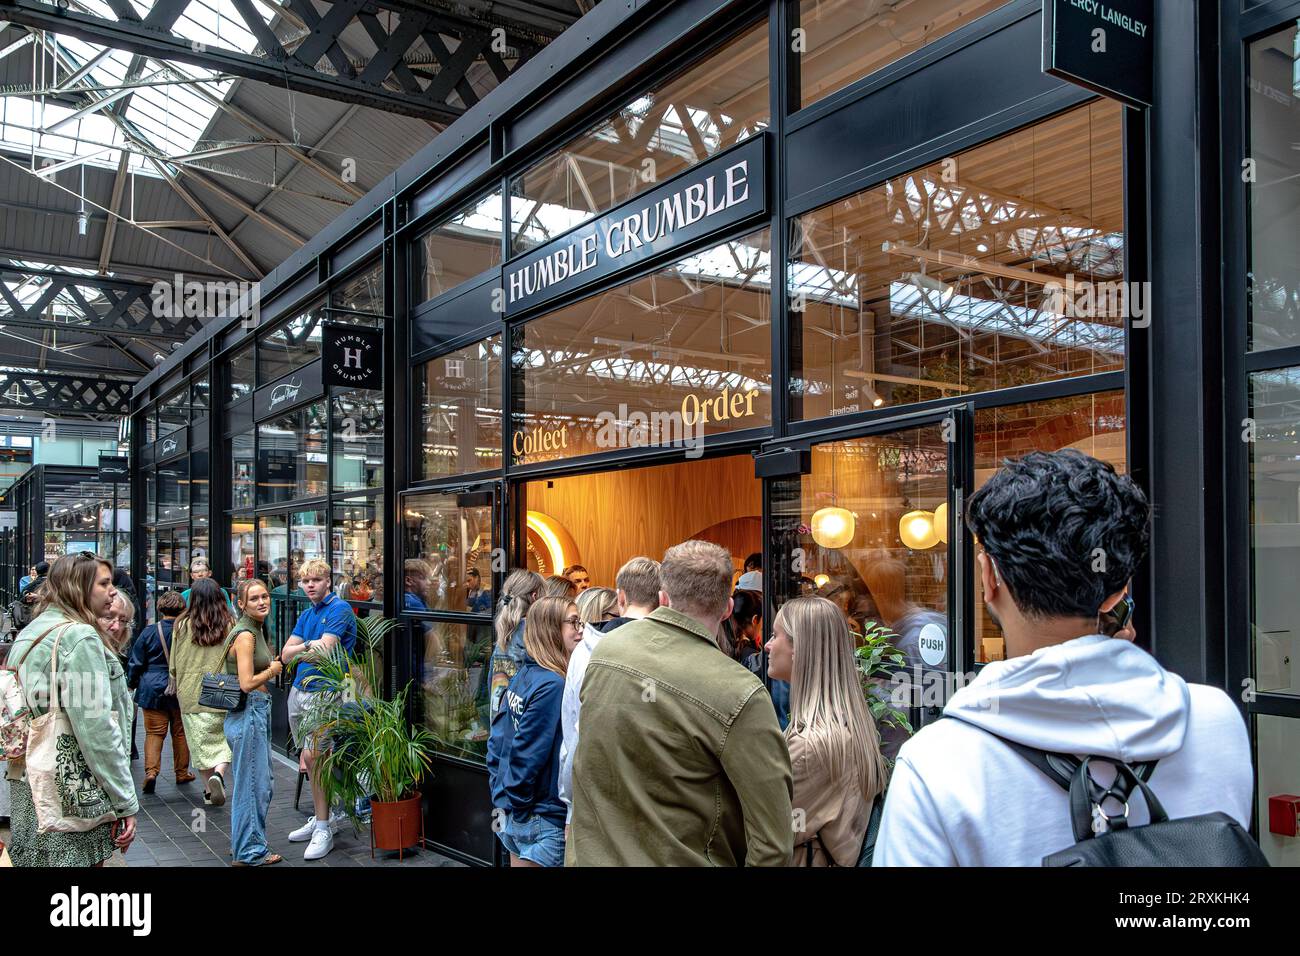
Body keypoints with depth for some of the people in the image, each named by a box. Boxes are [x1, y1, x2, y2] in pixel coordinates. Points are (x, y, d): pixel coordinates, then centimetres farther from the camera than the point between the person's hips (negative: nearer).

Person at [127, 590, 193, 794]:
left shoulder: (149, 632, -6)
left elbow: (136, 662, 1)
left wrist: (131, 684, 16)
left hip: (153, 689, 0)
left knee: (154, 733, 5)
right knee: (180, 732, 12)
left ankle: (151, 771, -9)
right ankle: (182, 773, 20)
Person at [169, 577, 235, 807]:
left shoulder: (182, 625, -5)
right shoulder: (229, 625, -8)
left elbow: (174, 665, 3)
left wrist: (178, 685, 22)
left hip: (191, 694, 1)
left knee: (201, 743, 12)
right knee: (226, 740, 11)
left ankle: (208, 789, 19)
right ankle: (219, 774, -13)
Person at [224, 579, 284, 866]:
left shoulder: (256, 630, 12)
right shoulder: (245, 635, -18)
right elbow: (247, 683, -24)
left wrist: (271, 667, 6)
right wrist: (272, 670, -9)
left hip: (257, 710, 10)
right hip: (249, 712, -10)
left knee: (254, 780, 20)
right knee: (254, 782, 0)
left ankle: (243, 843, 33)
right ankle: (250, 852, 12)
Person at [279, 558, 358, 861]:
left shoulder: (340, 609, -10)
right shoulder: (306, 614, 15)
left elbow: (323, 652, -20)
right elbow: (286, 655, 7)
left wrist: (299, 652, -3)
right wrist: (308, 646, -13)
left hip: (323, 693, -8)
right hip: (299, 690, 8)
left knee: (312, 756, -12)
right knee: (311, 758, 13)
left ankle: (324, 829, -3)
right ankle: (323, 816, 26)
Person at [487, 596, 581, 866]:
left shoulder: (522, 676, 5)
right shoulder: (553, 685, -21)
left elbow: (497, 740, 9)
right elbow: (526, 753, -22)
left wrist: (502, 799, 12)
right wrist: (518, 809, -11)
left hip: (513, 813, 8)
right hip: (544, 822, -8)